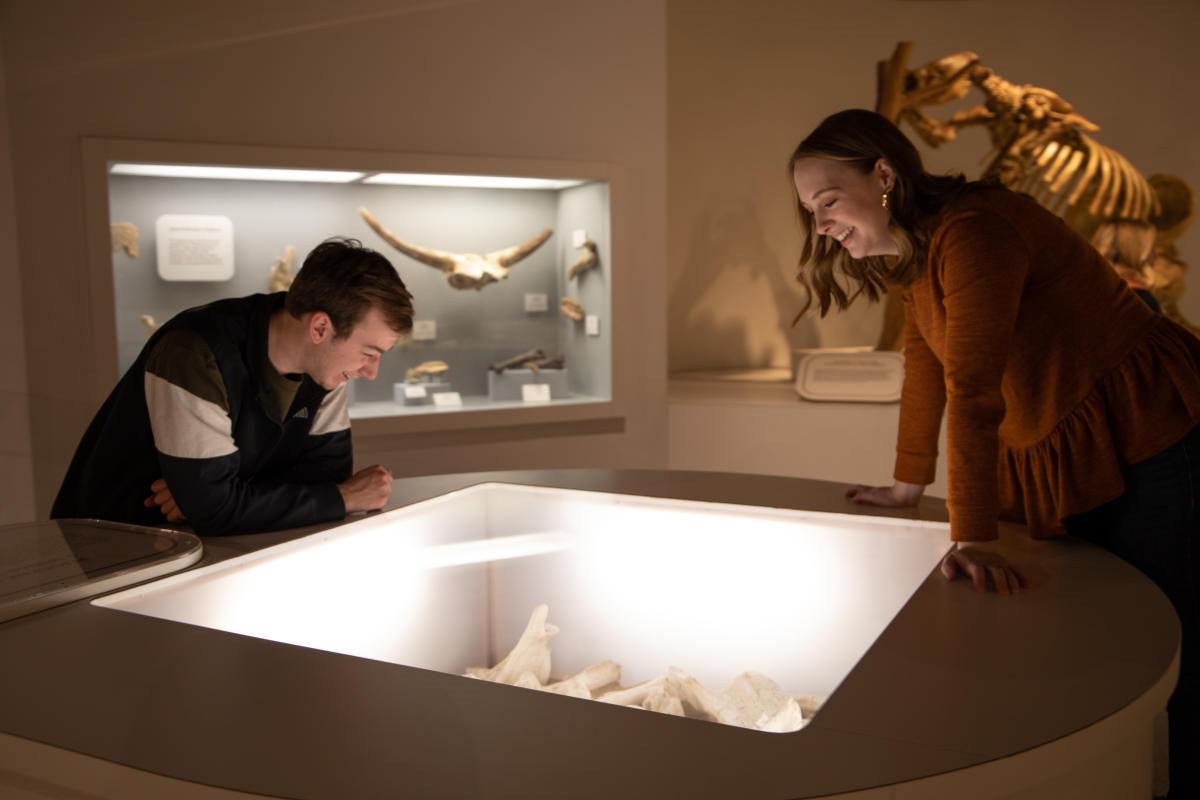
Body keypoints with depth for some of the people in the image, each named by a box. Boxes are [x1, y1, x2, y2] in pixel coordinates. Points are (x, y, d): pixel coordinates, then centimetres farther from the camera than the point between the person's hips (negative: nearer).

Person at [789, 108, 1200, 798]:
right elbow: (925, 373, 15)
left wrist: (973, 538, -29)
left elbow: (973, 391, -28)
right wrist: (909, 485, 18)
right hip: (1069, 469, 9)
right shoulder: (914, 255, 7)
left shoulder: (972, 232, -23)